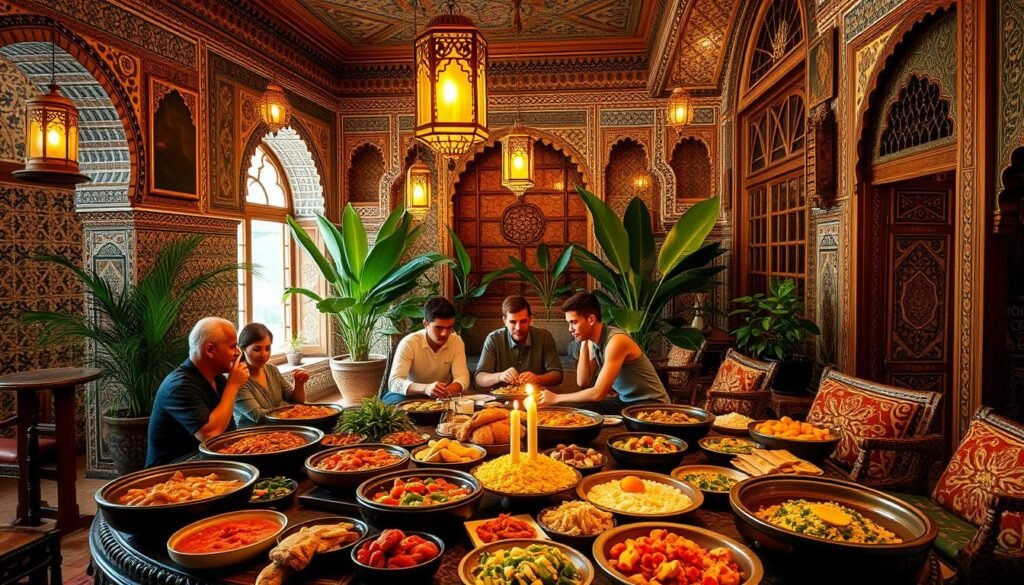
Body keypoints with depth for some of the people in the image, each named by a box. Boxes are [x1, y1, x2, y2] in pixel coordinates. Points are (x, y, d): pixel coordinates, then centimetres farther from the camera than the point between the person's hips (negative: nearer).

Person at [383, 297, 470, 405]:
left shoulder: (457, 341, -9)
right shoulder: (408, 343, -19)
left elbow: (462, 377, -15)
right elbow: (394, 382, -29)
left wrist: (449, 389, -40)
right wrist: (425, 388, -48)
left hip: (442, 397, 2)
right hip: (412, 396, -2)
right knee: (394, 400, -34)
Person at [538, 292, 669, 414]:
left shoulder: (617, 341, -26)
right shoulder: (593, 340, 1)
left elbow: (598, 393, -29)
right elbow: (582, 382, -2)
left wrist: (556, 398, -21)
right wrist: (584, 344, -9)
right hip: (624, 400, 8)